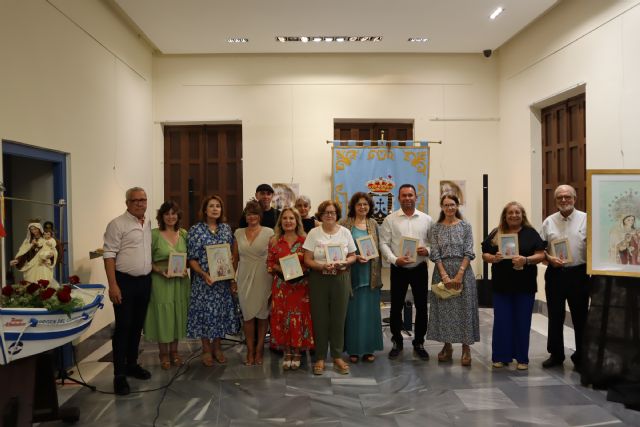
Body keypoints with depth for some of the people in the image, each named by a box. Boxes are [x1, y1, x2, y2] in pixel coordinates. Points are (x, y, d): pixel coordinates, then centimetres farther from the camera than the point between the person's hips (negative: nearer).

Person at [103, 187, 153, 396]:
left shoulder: (149, 224, 11)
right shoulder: (117, 224, -9)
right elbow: (109, 255, -13)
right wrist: (113, 285, -18)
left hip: (145, 281, 6)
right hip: (125, 281, -6)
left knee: (137, 325, 14)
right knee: (123, 327, -3)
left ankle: (132, 364, 28)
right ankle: (119, 375, 5)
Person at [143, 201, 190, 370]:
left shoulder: (183, 234, 5)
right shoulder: (154, 234, -6)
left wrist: (185, 269, -6)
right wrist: (159, 270, -19)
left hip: (180, 281, 4)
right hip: (160, 281, -4)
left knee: (178, 314, 10)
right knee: (162, 314, 3)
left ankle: (174, 350, 25)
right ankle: (163, 353, 17)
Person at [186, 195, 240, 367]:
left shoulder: (226, 228, 6)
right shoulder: (195, 230, -5)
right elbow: (191, 258, -6)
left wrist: (233, 278, 1)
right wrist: (204, 274, -19)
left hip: (224, 280, 3)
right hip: (203, 280, -3)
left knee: (221, 311, 8)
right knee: (205, 311, 3)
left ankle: (217, 347, 24)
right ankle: (206, 350, 19)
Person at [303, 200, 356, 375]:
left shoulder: (345, 232, 5)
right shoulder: (314, 233, -1)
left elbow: (353, 256, 9)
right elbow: (307, 260, -3)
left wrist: (344, 263, -12)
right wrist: (322, 266, -20)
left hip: (341, 279, 1)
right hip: (319, 279, -1)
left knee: (339, 318, 6)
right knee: (320, 319, 4)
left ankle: (337, 356, 20)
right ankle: (320, 358, 17)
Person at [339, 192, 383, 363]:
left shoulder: (373, 224, 10)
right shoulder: (345, 224, -1)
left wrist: (378, 272, 8)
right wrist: (355, 257, -16)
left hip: (370, 274, 3)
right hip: (352, 273, -3)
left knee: (370, 310, 7)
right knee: (353, 311, 2)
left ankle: (369, 348, 17)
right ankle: (353, 349, 12)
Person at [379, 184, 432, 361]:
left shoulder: (426, 219, 4)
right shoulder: (390, 219, -1)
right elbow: (384, 243, -3)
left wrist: (428, 251, -14)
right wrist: (395, 259, -17)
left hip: (420, 268, 1)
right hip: (398, 269, -1)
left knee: (421, 307, 7)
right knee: (396, 307, 6)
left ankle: (419, 343, 23)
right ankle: (397, 342, 22)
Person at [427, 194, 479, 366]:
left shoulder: (465, 226, 3)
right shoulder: (436, 228, 5)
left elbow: (468, 252, -3)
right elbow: (435, 254, -2)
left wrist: (459, 275, -13)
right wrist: (445, 276, -12)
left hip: (463, 270, -1)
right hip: (442, 271, 1)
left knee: (464, 308, 0)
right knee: (444, 308, 5)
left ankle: (466, 348, 9)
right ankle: (447, 346, 18)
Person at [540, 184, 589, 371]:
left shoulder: (585, 219, -2)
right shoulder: (549, 221, 6)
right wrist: (549, 258, -10)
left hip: (579, 273, -2)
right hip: (555, 273, 3)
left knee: (580, 317, 7)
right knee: (555, 317, 11)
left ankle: (581, 357, 22)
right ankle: (556, 354, 25)